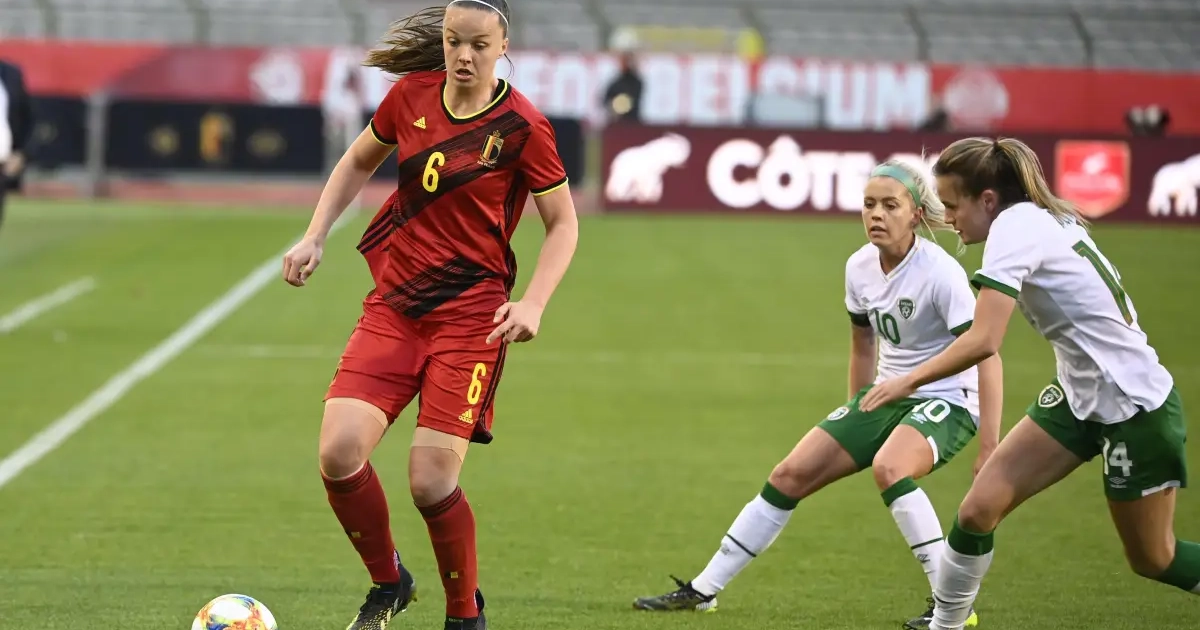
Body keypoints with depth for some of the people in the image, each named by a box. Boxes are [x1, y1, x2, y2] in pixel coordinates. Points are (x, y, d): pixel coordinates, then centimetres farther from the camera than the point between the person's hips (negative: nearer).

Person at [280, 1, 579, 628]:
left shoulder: (521, 127, -10)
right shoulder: (411, 96, 2)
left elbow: (562, 225, -1)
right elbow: (358, 162, 20)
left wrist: (532, 304, -15)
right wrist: (314, 237, 9)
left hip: (470, 316, -4)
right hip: (393, 305, 4)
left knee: (430, 480, -11)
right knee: (338, 454, -13)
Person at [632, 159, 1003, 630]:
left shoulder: (939, 273, -23)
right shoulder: (859, 268, -2)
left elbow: (987, 357, -25)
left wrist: (990, 448, -30)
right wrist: (855, 423, 20)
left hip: (947, 401, -7)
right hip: (888, 395, 7)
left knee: (888, 467, -36)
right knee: (792, 474, 3)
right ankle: (703, 590, 15)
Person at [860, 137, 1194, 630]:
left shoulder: (1014, 226, -21)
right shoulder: (1048, 218, 5)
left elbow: (983, 341, -30)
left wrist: (909, 381, -22)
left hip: (1135, 406, -9)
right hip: (1080, 394, 9)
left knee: (1153, 560, 6)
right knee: (980, 509, -3)